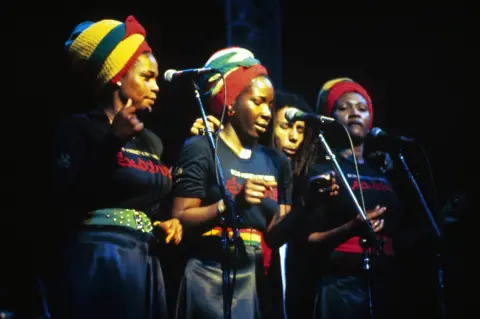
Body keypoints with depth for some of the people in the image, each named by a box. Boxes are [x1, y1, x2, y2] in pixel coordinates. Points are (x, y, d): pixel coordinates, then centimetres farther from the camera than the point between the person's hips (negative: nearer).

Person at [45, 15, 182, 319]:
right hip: (97, 262, -7)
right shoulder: (79, 128, -3)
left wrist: (167, 223, 4)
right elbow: (66, 201, -17)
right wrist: (114, 141, -22)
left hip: (145, 264, 7)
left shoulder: (151, 141, 18)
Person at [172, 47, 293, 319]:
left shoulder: (276, 161, 12)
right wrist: (231, 204, -21)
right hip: (211, 278, -5)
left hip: (257, 278, 6)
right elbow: (180, 220, -10)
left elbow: (275, 232, 8)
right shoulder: (202, 149, -5)